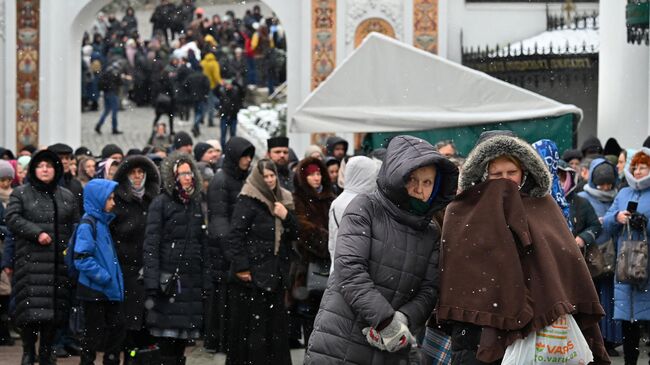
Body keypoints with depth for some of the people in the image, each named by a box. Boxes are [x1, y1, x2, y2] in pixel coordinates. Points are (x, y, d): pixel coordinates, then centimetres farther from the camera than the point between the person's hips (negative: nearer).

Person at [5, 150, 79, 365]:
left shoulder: (66, 196, 16)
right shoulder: (21, 194, 6)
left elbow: (75, 225, 15)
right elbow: (11, 218, -6)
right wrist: (36, 233, -15)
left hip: (59, 261, 3)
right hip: (31, 261, -3)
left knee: (55, 307, 1)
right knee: (31, 307, -8)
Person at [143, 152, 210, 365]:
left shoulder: (195, 204, 15)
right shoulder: (161, 204, -2)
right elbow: (150, 245, -8)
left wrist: (206, 282, 13)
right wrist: (152, 283, -16)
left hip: (192, 281, 5)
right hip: (168, 281, -5)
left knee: (182, 340, 7)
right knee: (167, 339, -7)